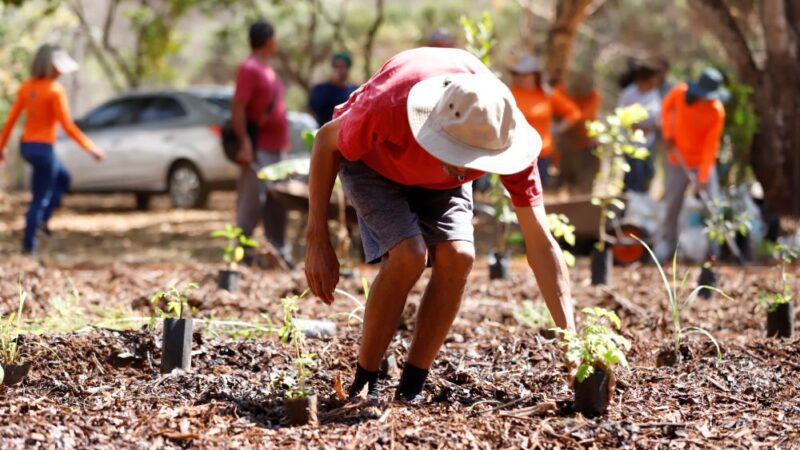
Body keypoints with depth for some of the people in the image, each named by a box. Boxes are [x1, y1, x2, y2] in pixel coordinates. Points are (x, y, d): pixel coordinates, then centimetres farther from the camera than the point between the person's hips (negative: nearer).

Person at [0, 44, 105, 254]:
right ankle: (29, 243, 11)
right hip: (43, 148, -8)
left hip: (27, 146, 8)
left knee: (63, 178, 28)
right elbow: (67, 126, -18)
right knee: (40, 198, 5)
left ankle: (42, 219, 20)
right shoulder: (55, 90, -16)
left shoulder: (27, 87, 4)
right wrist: (91, 147, -11)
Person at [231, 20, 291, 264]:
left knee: (277, 204, 11)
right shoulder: (250, 69, -13)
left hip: (276, 148, 9)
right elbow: (237, 108, -19)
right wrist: (245, 143, -26)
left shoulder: (267, 69, 16)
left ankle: (278, 250, 17)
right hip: (259, 149, -9)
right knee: (251, 203, -8)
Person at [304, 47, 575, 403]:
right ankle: (363, 385, -9)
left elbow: (540, 243, -29)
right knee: (409, 255, -26)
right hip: (372, 160, -3)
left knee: (458, 257, -22)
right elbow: (326, 142, -21)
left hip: (439, 180, 3)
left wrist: (570, 337, -36)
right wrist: (318, 242, -22)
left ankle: (411, 388, -6)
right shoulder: (388, 106, -44)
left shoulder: (505, 138, -35)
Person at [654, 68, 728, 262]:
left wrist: (703, 177, -22)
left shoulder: (717, 111, -20)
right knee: (672, 204, 4)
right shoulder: (680, 93, -15)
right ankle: (665, 245, 15)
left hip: (703, 162, -1)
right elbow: (666, 107, 8)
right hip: (679, 160, 1)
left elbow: (711, 145, -19)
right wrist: (667, 133, -2)